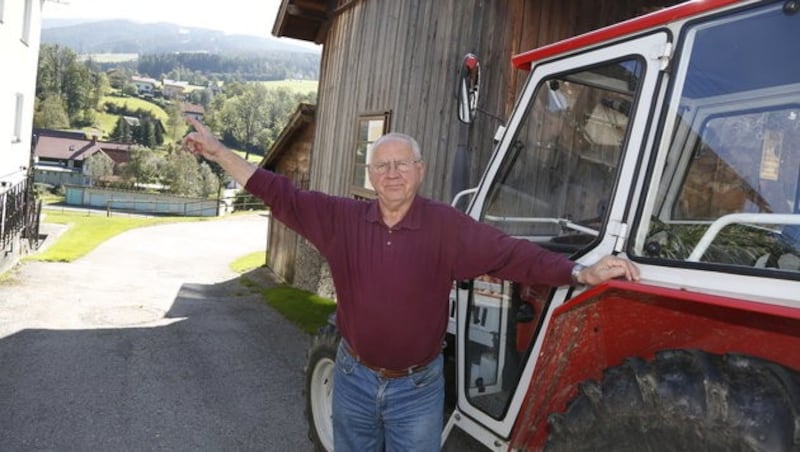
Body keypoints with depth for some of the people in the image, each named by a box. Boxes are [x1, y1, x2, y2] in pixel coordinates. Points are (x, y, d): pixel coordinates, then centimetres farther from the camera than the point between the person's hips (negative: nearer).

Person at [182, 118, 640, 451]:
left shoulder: (448, 227, -13)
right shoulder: (342, 218, -5)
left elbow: (509, 253, -19)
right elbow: (283, 195, -3)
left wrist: (581, 273, -29)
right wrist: (219, 151, -5)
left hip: (418, 387, -2)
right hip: (354, 378, 3)